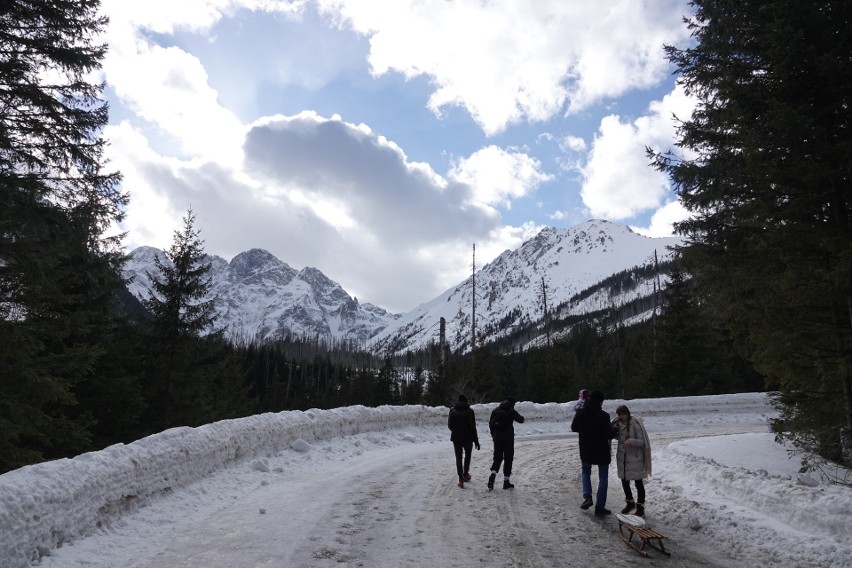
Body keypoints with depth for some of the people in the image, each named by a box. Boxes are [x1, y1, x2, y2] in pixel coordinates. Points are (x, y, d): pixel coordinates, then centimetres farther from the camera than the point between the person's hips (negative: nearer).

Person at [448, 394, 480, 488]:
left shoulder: (452, 411, -2)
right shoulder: (469, 411, -10)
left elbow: (449, 425, 3)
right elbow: (473, 427, -11)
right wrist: (476, 440, -6)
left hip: (456, 438, 1)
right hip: (468, 438, -1)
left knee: (458, 457, 8)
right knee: (467, 455, 21)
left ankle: (461, 479, 1)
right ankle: (465, 474, 27)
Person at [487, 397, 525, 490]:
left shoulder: (495, 410, 8)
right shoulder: (511, 411, -8)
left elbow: (490, 424, 11)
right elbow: (520, 420, -10)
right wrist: (521, 417, 14)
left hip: (497, 438, 4)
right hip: (508, 439, -4)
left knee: (497, 458, 12)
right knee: (508, 459, 6)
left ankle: (493, 475, -12)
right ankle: (506, 481, 8)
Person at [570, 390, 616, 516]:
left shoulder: (580, 414, -5)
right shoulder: (603, 416, -18)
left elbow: (574, 428, 9)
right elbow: (609, 434, -21)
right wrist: (614, 430, 0)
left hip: (585, 451, 3)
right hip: (602, 452, -3)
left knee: (586, 472, 25)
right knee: (603, 478, 11)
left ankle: (587, 497, 5)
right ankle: (600, 506, 11)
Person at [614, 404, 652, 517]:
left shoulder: (635, 424, -17)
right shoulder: (619, 424, 3)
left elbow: (642, 441, -15)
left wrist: (630, 441, -31)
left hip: (635, 458, -7)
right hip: (622, 458, 7)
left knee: (639, 483, 5)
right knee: (624, 481, 17)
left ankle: (640, 508, 16)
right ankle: (630, 502, 38)